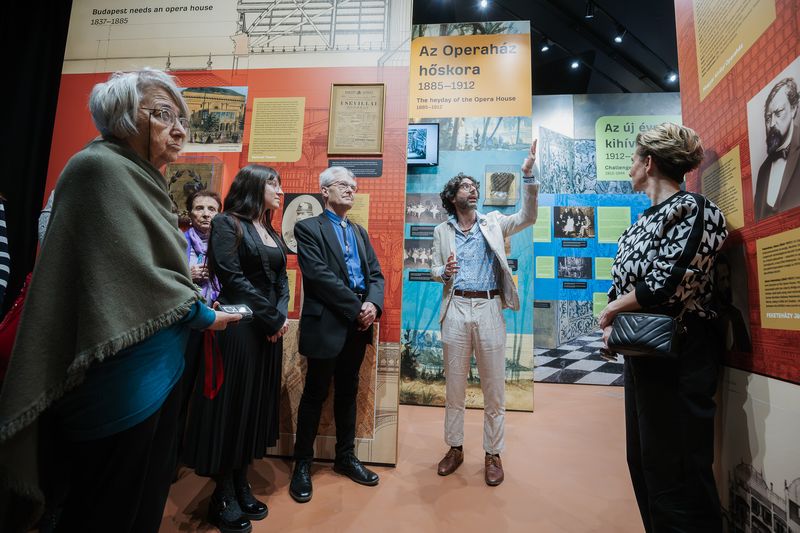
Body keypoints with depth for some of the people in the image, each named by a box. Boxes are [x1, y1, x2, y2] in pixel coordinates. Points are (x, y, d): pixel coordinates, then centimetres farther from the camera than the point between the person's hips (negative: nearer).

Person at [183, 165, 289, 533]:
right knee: (232, 404, 3)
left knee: (257, 404, 13)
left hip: (270, 330, 8)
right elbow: (232, 278, -16)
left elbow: (281, 279, 11)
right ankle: (224, 498, 20)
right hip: (239, 327, -7)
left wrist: (282, 315, -6)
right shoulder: (228, 223, -7)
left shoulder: (271, 232, 15)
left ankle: (242, 486, 28)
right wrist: (273, 319, -13)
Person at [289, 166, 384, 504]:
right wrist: (357, 308, -16)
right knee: (315, 394, 7)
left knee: (348, 392, 16)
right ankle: (303, 463, 25)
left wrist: (373, 304, -11)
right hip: (326, 323, -6)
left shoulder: (360, 232, 17)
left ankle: (345, 456, 32)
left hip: (358, 325, 6)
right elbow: (319, 275, -15)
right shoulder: (308, 228, -2)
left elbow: (376, 274, 9)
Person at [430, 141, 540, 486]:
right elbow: (434, 271, 9)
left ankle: (493, 454, 25)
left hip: (489, 309, -1)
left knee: (494, 387, 7)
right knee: (454, 385, 11)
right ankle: (455, 448, 30)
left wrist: (528, 174, -15)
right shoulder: (442, 231, 10)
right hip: (455, 309, 1)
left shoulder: (493, 222, 8)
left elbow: (528, 217, -7)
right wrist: (444, 271, -14)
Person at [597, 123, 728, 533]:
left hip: (679, 358, -9)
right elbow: (622, 283, 14)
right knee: (643, 464, 20)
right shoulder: (645, 219, 13)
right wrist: (611, 326, -3)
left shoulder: (693, 210, -13)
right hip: (641, 351, 9)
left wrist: (611, 310, -10)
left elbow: (665, 288, -24)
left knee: (677, 478, 2)